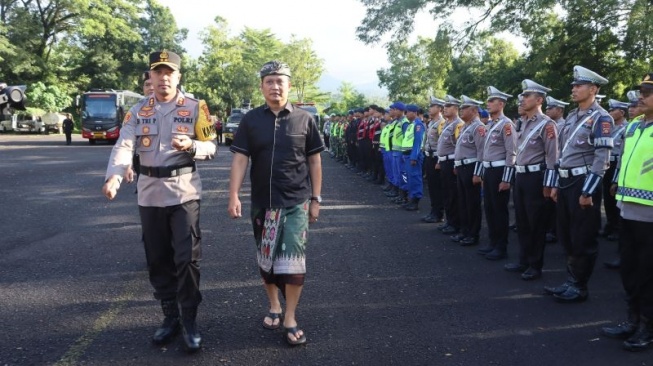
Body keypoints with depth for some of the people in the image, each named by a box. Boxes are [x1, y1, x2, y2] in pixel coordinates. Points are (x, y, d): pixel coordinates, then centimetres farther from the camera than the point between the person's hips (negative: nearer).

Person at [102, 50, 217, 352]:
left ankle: (189, 320, 9)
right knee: (158, 259, 10)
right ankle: (169, 317, 25)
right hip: (149, 194, 3)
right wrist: (114, 177, -28)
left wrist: (191, 145, -21)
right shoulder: (138, 111, 5)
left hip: (184, 192, -3)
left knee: (187, 258, -5)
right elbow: (123, 146, -9)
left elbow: (212, 148, 2)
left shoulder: (195, 108, 0)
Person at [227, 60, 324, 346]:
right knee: (265, 259, 13)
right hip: (262, 202, 2)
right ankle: (274, 307, 32)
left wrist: (315, 199, 2)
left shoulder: (304, 119, 0)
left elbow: (314, 161, 4)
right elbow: (239, 159, -3)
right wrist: (233, 196, -13)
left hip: (296, 202, -2)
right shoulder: (250, 120, 1)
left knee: (293, 260, -3)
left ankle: (290, 318, 10)